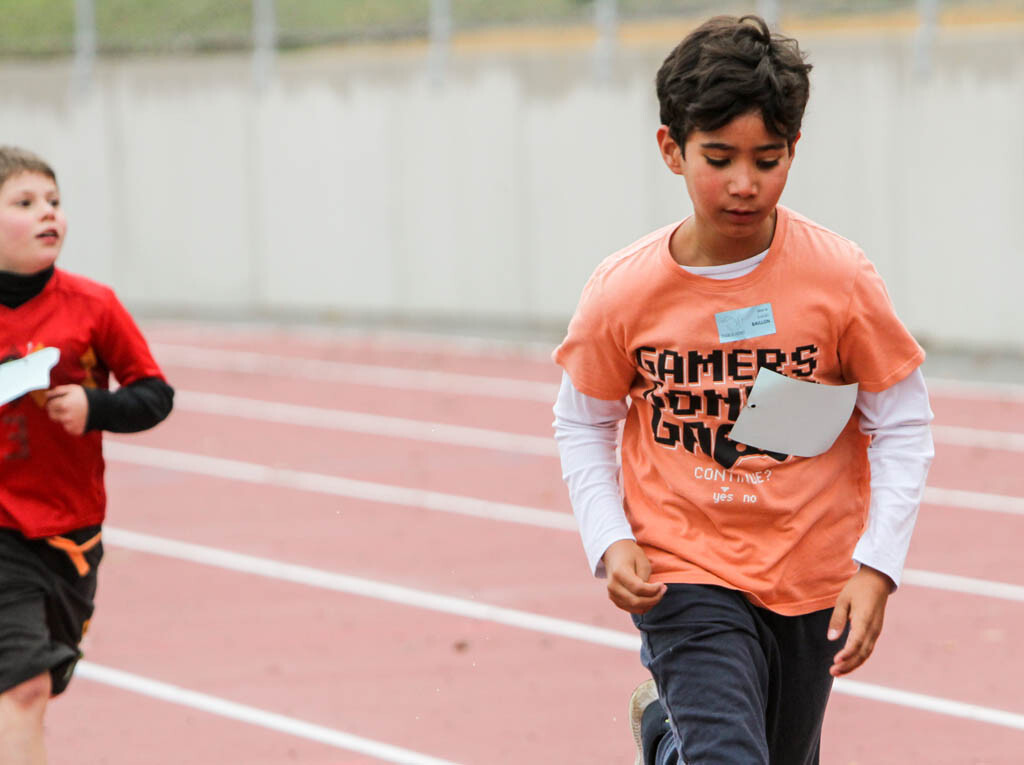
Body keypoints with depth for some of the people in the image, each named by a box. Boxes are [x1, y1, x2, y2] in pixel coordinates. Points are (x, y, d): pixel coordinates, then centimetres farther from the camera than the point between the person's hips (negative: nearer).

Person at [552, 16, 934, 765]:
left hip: (813, 580, 2)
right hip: (684, 576, -2)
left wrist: (877, 565, -10)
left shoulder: (841, 278, -10)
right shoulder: (625, 291, -9)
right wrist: (609, 542, -7)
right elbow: (584, 424, 6)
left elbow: (902, 428, -2)